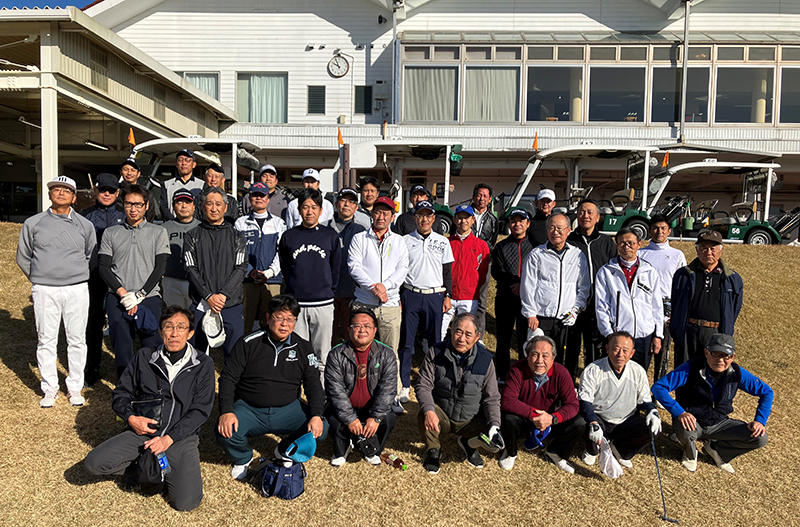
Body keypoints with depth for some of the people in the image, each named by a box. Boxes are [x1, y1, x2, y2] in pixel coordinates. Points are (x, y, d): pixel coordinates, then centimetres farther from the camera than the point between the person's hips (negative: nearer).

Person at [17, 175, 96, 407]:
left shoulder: (85, 225, 8)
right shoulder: (33, 223, 7)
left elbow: (92, 258, 16)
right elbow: (23, 257, 15)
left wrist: (76, 276, 12)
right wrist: (39, 280, 12)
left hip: (77, 290, 0)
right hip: (44, 290, 0)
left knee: (77, 340, 2)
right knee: (46, 340, 3)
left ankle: (75, 388, 14)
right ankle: (50, 389, 15)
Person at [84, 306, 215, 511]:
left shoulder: (203, 364, -2)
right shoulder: (143, 357, 5)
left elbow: (200, 409, -5)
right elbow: (121, 394, 11)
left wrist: (169, 438, -15)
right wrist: (131, 418, -9)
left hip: (181, 437, -3)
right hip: (142, 432, 3)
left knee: (186, 502, -19)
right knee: (94, 463, -18)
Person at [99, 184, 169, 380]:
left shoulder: (158, 232, 9)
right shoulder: (111, 233, 13)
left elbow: (160, 267, 1)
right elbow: (104, 268, 7)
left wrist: (140, 294, -8)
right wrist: (123, 293, -7)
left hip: (149, 298, -1)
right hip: (117, 299, 2)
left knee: (153, 348, -7)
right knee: (121, 350, -3)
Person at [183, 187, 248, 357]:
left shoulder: (236, 236, 9)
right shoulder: (192, 236, 9)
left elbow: (241, 268, 0)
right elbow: (191, 269, 0)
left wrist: (223, 295, -13)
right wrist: (208, 296, -13)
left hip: (231, 305, 0)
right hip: (200, 305, 1)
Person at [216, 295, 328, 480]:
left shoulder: (303, 347, 3)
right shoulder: (249, 343, -3)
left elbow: (313, 385, 3)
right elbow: (228, 378, -4)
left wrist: (317, 415, -14)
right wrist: (226, 412, -20)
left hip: (288, 409, 1)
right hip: (249, 409, -1)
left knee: (321, 429, -21)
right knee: (225, 433, -28)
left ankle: (285, 452, 11)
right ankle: (243, 458, 10)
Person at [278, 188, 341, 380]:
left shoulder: (331, 236, 5)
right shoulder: (289, 236, 5)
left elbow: (336, 268, 10)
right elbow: (284, 267, 14)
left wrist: (329, 291, 7)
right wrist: (295, 287, 10)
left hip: (323, 304, 0)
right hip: (295, 304, 0)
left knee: (322, 355, 6)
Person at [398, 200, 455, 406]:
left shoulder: (443, 242, 9)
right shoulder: (405, 241, 5)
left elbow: (447, 271, 11)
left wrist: (447, 296, 4)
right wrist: (398, 297, 0)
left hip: (435, 296, 1)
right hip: (410, 295, -1)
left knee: (435, 341, 4)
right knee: (406, 341, 0)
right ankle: (404, 385, 9)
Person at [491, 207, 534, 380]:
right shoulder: (501, 247, 11)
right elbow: (497, 272, -2)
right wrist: (514, 285, -15)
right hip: (505, 298, 1)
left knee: (525, 338, 2)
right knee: (503, 337, 6)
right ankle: (502, 376, 17)